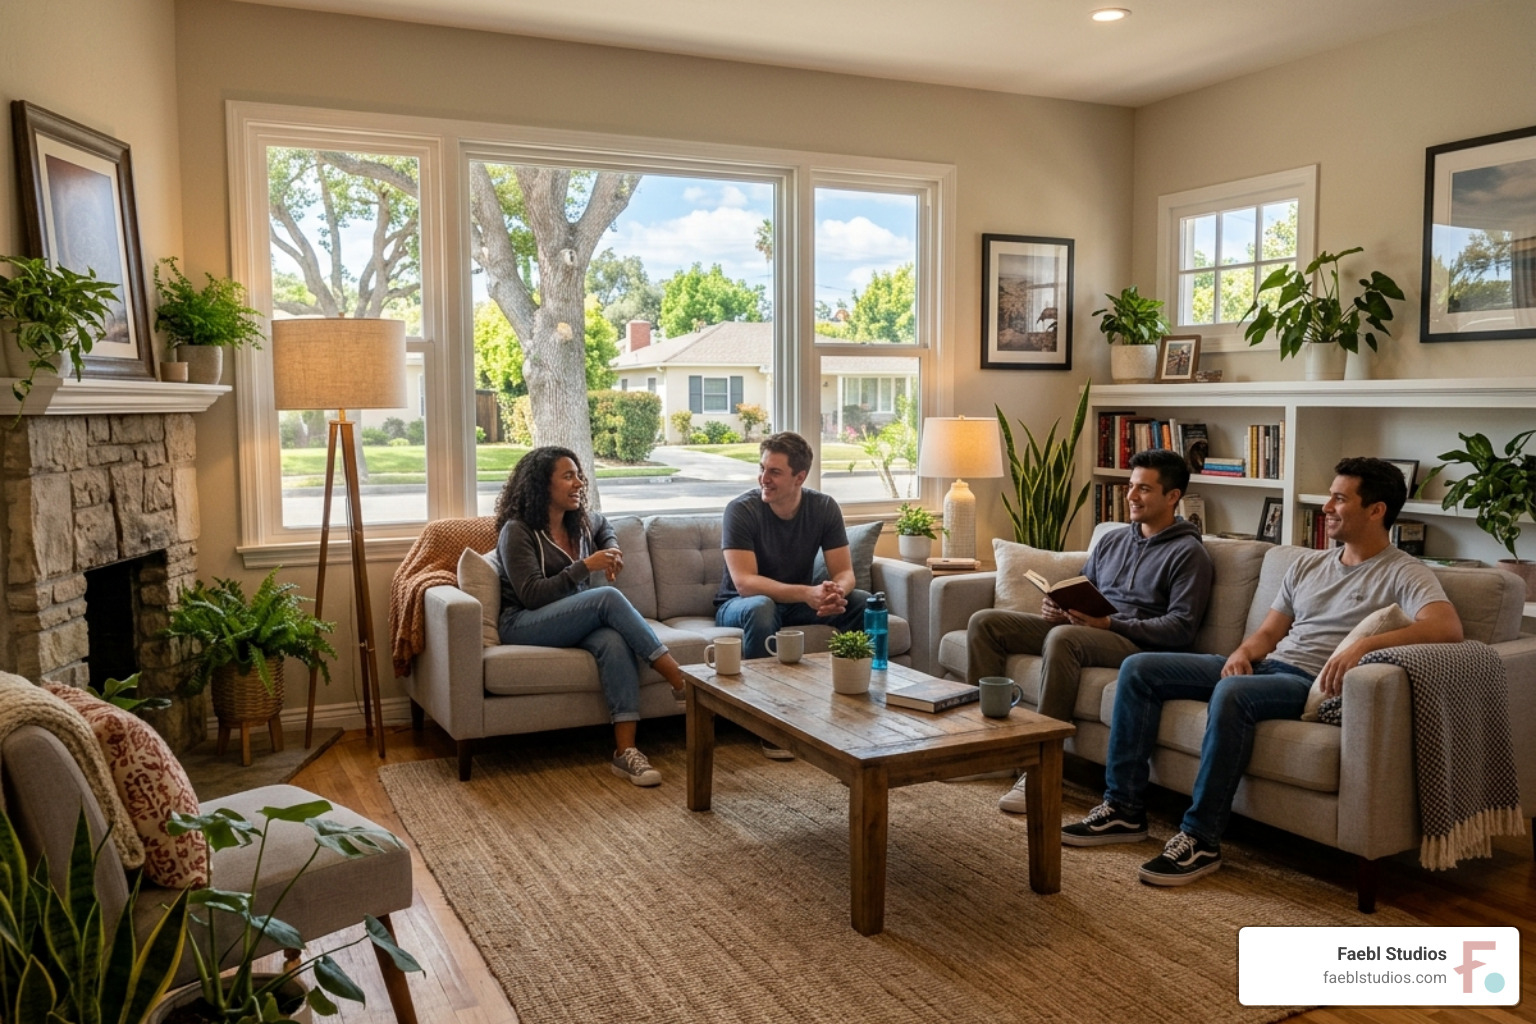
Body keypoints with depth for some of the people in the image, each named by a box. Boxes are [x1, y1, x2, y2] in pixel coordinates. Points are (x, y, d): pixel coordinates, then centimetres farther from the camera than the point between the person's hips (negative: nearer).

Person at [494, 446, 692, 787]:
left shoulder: (582, 521, 14)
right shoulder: (517, 531, -7)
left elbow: (604, 526, 39)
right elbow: (532, 595, -15)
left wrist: (611, 548, 16)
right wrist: (585, 566, -17)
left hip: (579, 623, 5)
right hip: (523, 625, -5)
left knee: (614, 640, -33)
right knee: (609, 597, -31)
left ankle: (625, 750, -42)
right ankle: (679, 679, -29)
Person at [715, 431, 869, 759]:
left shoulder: (824, 507, -9)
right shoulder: (741, 510, -21)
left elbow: (845, 572, -10)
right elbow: (745, 583, -30)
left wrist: (836, 593, -37)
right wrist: (807, 593, -44)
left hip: (798, 602, 4)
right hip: (740, 605, -4)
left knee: (864, 603, -19)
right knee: (761, 608, -39)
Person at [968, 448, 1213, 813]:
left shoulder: (1188, 553, -1)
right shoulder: (1111, 541, 21)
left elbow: (1181, 628, -11)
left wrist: (1110, 624, -20)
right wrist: (1058, 608, 1)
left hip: (1138, 643, -8)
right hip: (1084, 630, 8)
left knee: (1063, 638, -39)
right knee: (984, 622, -6)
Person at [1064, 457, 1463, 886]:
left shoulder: (1403, 574, -3)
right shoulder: (1309, 564, 20)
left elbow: (1448, 627, -22)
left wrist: (1365, 644, -35)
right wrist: (1243, 653, -3)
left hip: (1315, 684, -8)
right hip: (1265, 667, 8)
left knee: (1232, 694, -40)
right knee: (1138, 669, -3)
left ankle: (1201, 839, -28)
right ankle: (1124, 808, -2)